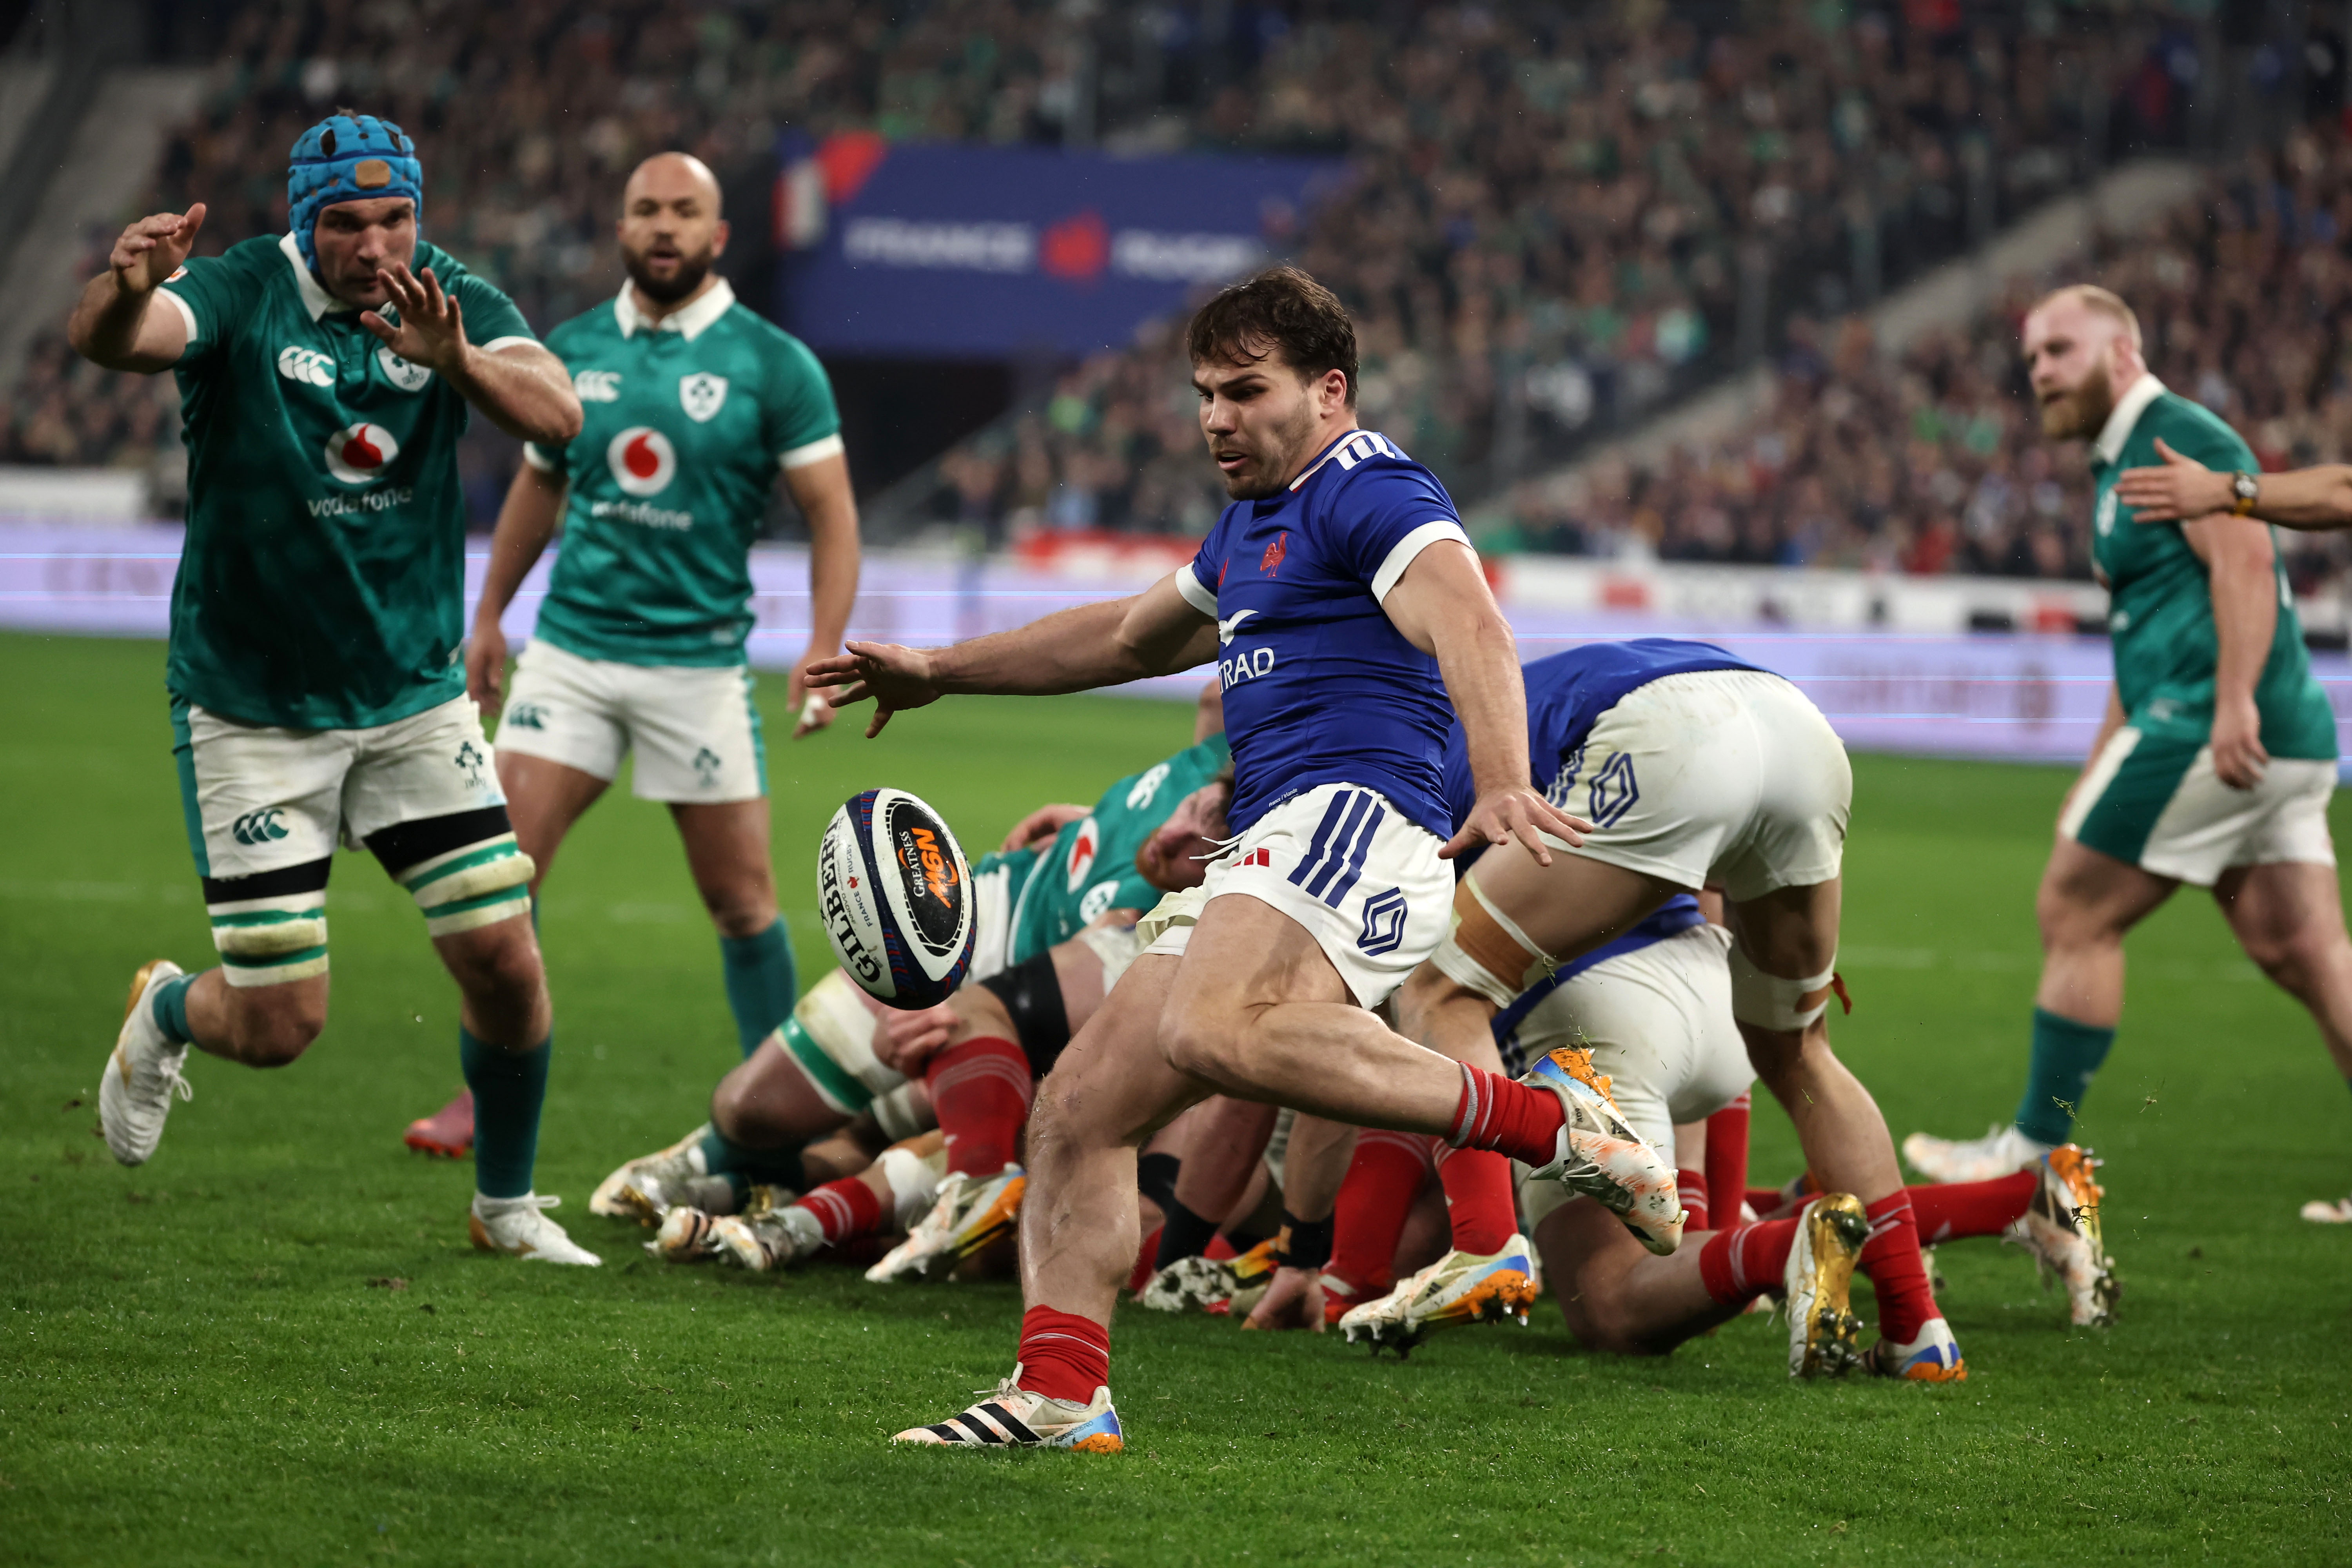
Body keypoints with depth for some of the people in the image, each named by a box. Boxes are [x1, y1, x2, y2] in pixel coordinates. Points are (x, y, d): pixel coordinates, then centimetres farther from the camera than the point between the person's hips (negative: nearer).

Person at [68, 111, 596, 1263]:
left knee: (508, 971, -2)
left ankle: (506, 1202, 23)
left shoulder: (456, 302, -5)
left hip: (415, 697, 3)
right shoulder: (242, 297, -15)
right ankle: (163, 1015, 34)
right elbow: (107, 340, -36)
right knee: (279, 1025, -2)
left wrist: (457, 359, -43)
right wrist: (125, 288, -60)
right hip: (251, 716, -3)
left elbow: (556, 414, -23)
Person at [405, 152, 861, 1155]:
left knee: (740, 897, 3)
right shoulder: (572, 352, 7)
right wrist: (488, 615, 20)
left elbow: (831, 513, -4)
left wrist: (824, 649, -14)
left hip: (697, 663, -3)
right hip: (570, 648, 3)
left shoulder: (771, 364, -5)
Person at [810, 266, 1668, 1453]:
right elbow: (1129, 638, 46)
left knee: (1214, 1033, -37)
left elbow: (1468, 627, -21)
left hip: (1352, 819, -10)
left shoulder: (1369, 490, -3)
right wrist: (937, 674, 49)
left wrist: (1502, 786, -40)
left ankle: (1544, 1120, -32)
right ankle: (1060, 1393, -1)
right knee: (1076, 1113, 2)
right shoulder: (1249, 526, 28)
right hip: (1262, 858, 10)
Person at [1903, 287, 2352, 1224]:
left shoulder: (2177, 437, -6)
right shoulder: (2121, 467, 25)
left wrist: (2235, 703, -28)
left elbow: (2244, 559, -19)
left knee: (2074, 912, -2)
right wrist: (2100, 778, 29)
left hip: (2217, 733, -10)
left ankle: (2039, 1150, 5)